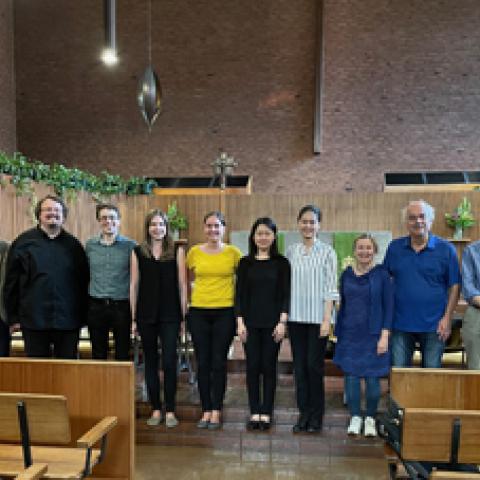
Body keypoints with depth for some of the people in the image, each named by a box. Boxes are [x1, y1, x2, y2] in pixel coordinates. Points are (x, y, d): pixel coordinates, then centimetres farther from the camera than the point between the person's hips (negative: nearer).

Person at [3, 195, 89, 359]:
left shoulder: (73, 245, 8)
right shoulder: (23, 242, 4)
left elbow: (83, 282, 10)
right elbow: (11, 282, 5)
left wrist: (82, 316, 8)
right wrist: (13, 316, 2)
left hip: (68, 320, 1)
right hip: (34, 319, -1)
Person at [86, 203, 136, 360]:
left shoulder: (130, 245, -3)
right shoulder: (90, 245, 6)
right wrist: (85, 303, 8)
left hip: (121, 306, -2)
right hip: (96, 306, 2)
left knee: (123, 353, 8)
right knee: (98, 353, 13)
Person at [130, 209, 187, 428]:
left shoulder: (177, 251, 2)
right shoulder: (138, 252, 6)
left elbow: (182, 284, 2)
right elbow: (134, 284, 6)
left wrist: (184, 314, -2)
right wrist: (133, 317, 3)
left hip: (170, 314, -2)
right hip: (146, 314, 2)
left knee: (169, 362, -3)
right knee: (150, 362, 9)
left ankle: (170, 410, 10)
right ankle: (156, 409, 20)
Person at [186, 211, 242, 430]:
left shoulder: (233, 252, 0)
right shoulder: (194, 252, 4)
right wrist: (187, 300, 7)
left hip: (225, 312, -2)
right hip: (198, 312, 2)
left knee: (219, 363, 2)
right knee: (203, 363, 6)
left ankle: (216, 412, 15)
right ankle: (206, 411, 18)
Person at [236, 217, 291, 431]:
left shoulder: (281, 263, 1)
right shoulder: (245, 263, 5)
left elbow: (285, 294, -2)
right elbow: (240, 294, 4)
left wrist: (282, 322, -9)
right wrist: (240, 322, -3)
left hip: (272, 323, -1)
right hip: (251, 322, 1)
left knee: (269, 367, 4)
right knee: (252, 367, 4)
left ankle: (266, 413, 15)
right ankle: (254, 413, 16)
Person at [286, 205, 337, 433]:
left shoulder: (327, 252, -2)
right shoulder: (291, 251, 8)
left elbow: (330, 289, -3)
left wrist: (327, 319, -9)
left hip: (317, 318, -3)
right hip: (295, 317, 3)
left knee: (314, 366, -1)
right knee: (299, 367, 7)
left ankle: (316, 416, 15)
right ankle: (303, 414, 20)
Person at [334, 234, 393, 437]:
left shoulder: (381, 274, -4)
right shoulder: (346, 274, 5)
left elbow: (388, 307, -4)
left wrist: (384, 336, -11)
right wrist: (338, 332, 11)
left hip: (373, 335, -3)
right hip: (350, 335, 3)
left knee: (372, 378, 4)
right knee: (351, 376, 6)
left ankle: (370, 419, 22)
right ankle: (355, 418, 21)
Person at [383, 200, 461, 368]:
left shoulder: (445, 249, -3)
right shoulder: (395, 247, 3)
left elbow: (454, 286, -1)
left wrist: (447, 317, -8)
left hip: (434, 326, -1)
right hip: (401, 324, 2)